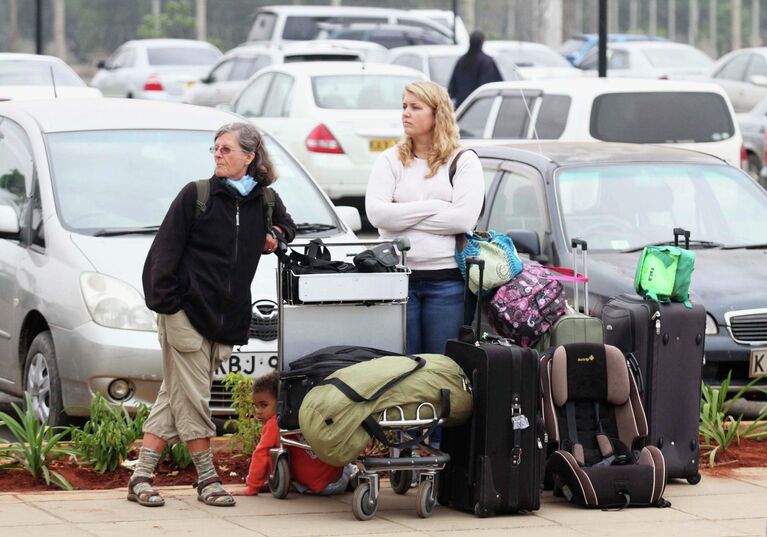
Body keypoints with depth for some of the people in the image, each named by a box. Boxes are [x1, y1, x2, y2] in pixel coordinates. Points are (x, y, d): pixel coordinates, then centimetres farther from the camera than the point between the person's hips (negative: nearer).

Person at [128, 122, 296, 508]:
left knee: (176, 396, 5)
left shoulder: (266, 201, 13)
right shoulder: (196, 196, 0)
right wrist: (164, 298, -12)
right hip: (186, 309, -4)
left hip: (227, 316, 4)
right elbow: (166, 249, -3)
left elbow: (286, 225, 36)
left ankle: (142, 477, 7)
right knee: (191, 396, -6)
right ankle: (207, 479, 1)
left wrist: (275, 237, 13)